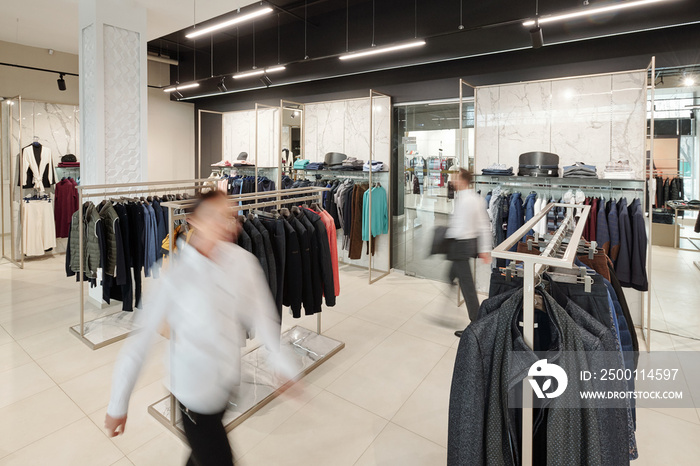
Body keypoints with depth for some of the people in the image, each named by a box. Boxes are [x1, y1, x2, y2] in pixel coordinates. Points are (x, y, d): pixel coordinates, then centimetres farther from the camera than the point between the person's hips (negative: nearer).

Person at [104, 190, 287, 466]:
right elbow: (138, 339, -17)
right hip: (195, 393, -4)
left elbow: (261, 318, -6)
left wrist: (285, 366, -5)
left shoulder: (242, 261, -12)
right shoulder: (173, 274, -23)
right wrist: (118, 407, -9)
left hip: (229, 383, 4)